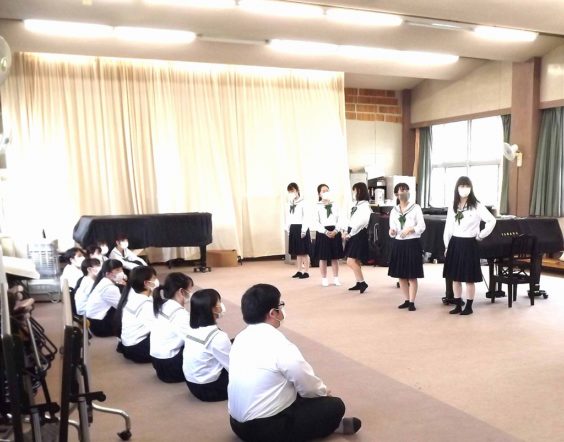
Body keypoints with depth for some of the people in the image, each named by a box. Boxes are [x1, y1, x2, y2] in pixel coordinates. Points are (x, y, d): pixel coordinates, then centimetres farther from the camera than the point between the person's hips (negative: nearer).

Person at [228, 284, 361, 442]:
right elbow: (310, 388, -11)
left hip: (238, 423, 8)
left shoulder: (241, 338, 2)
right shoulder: (280, 346, -23)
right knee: (334, 405, 3)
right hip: (267, 429, -8)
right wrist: (325, 391, 12)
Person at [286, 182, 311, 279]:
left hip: (301, 228, -7)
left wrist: (304, 230, -16)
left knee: (304, 251, -2)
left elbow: (306, 217, -12)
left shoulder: (303, 203, -8)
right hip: (293, 229, 7)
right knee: (297, 252, 12)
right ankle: (299, 271, 19)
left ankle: (306, 272, 3)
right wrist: (288, 229, 9)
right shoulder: (289, 204, 12)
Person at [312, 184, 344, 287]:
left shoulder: (335, 205, 9)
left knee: (335, 257, 7)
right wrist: (326, 232, -15)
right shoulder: (317, 206, -1)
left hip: (335, 232, 3)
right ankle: (324, 279, 12)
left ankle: (336, 278, 16)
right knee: (323, 258, 2)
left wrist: (336, 231, -10)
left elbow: (339, 220, 6)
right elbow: (316, 222, -7)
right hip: (323, 233, -3)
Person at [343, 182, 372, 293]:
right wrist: (347, 232, 3)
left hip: (359, 235, -9)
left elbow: (361, 222, -20)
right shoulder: (356, 205, 12)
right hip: (354, 235, 9)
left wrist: (350, 234, -14)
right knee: (356, 261, 12)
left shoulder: (365, 206, -13)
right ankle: (359, 283, 20)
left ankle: (362, 282, -2)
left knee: (351, 261, -11)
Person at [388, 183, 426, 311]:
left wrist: (410, 229, -22)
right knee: (401, 275, 8)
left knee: (412, 276, -2)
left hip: (412, 244, -4)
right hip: (398, 244, 4)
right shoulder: (394, 211, 8)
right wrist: (392, 232, -14)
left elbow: (422, 227, -6)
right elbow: (392, 229, 9)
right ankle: (406, 300, 19)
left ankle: (412, 302, 5)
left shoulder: (416, 208, -2)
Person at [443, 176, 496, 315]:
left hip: (469, 244, -5)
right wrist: (447, 246, 9)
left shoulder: (476, 206, -8)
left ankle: (469, 307, 13)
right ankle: (458, 305, 19)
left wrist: (481, 235, -7)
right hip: (454, 244, 5)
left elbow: (492, 221, -11)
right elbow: (448, 228, 10)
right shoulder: (452, 206, 7)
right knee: (455, 278, 9)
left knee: (469, 278, 2)